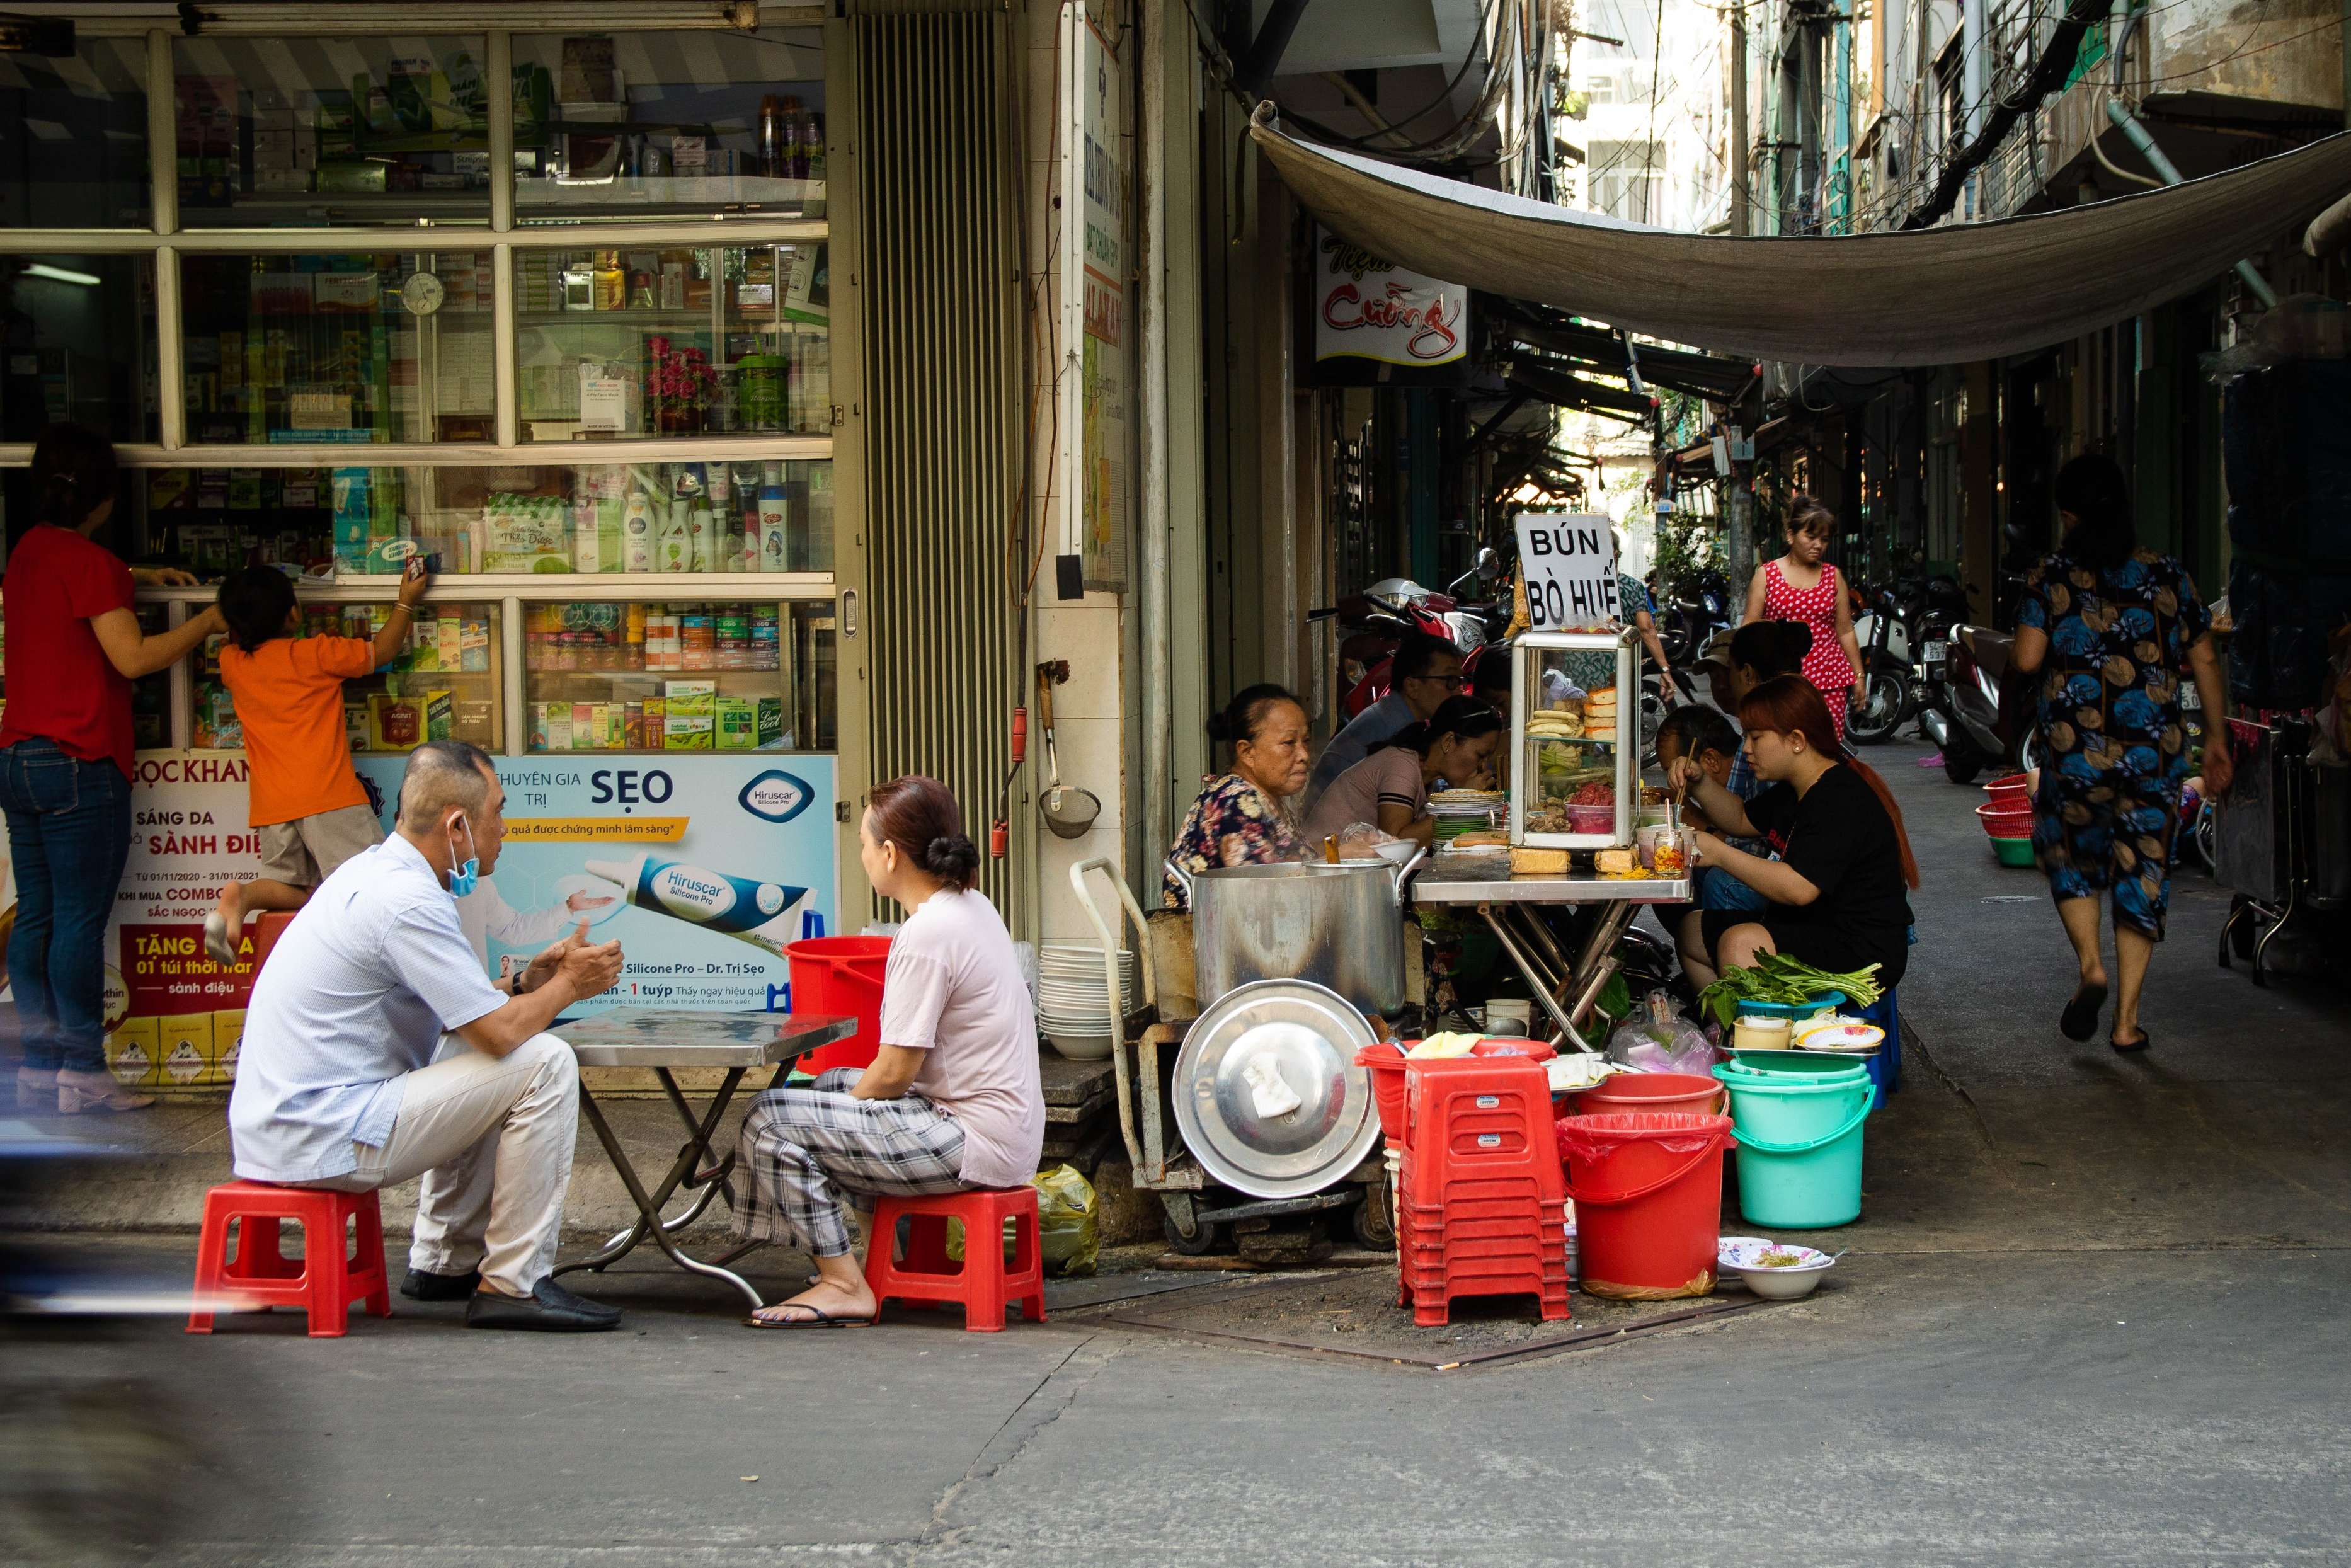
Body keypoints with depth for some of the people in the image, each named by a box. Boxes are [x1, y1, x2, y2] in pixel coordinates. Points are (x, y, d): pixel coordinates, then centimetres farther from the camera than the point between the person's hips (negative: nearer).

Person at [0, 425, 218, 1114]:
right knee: (81, 922, -5)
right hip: (79, 766, -9)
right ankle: (83, 1073, -3)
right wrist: (208, 621, -5)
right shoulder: (86, 560, -13)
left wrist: (136, 577, 32)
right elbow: (133, 657, -15)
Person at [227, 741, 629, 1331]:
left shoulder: (375, 869, 13)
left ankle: (446, 1262, 27)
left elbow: (460, 1010, 23)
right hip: (321, 1139, -11)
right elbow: (501, 1031, -18)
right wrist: (569, 986, 0)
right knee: (544, 1064, -12)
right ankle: (512, 1285, -5)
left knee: (485, 1063, 27)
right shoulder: (406, 902, -19)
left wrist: (525, 984, 8)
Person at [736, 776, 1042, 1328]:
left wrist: (846, 1105, 3)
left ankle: (844, 1285, -3)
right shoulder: (973, 907, 11)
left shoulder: (927, 935, -19)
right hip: (1014, 1131, 10)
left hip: (974, 1144, -10)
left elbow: (895, 1073, -17)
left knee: (771, 1121, -10)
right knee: (832, 1083, 28)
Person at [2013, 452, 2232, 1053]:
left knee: (2069, 856, 19)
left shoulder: (2052, 574, -3)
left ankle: (2091, 967, -4)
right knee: (2143, 870, 8)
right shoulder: (2166, 574, 6)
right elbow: (2205, 660, 6)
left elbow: (2027, 659, -10)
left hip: (2076, 751, -2)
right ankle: (2127, 1019, 5)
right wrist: (2217, 740, 13)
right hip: (2154, 754, 2)